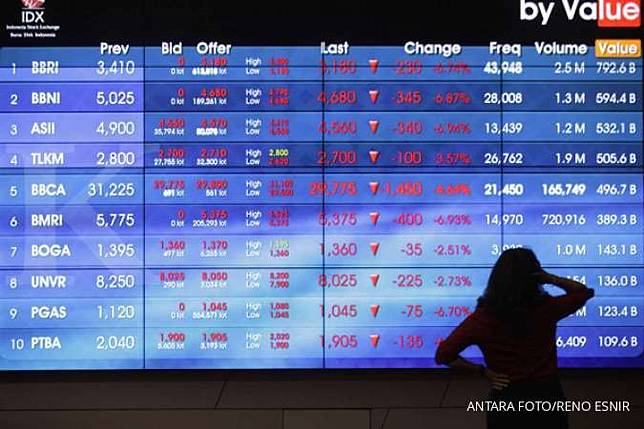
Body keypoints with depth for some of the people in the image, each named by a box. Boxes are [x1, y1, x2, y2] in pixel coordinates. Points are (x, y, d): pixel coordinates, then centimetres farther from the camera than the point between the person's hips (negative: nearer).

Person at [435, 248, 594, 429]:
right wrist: (549, 278, -8)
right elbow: (583, 292, 5)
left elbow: (443, 355, -12)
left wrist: (483, 371, -4)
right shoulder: (546, 309, -15)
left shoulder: (482, 318, -16)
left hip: (506, 402, 0)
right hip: (546, 397, 0)